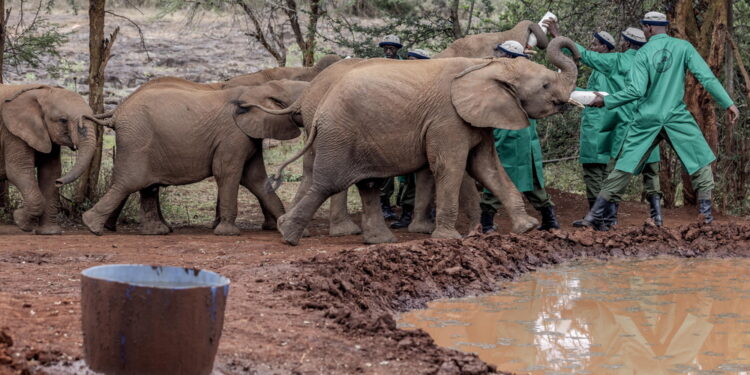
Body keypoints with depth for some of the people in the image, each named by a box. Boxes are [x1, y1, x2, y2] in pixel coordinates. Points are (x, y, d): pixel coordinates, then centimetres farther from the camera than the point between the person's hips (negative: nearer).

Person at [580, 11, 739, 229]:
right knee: (701, 161, 13)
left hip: (646, 121, 1)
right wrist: (727, 104, -3)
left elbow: (636, 90, -11)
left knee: (624, 166, 5)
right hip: (676, 117, -1)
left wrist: (606, 101, 0)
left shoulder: (643, 54, -2)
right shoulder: (683, 47, 0)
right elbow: (706, 77, -6)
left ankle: (594, 217, 5)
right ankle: (705, 210, 3)